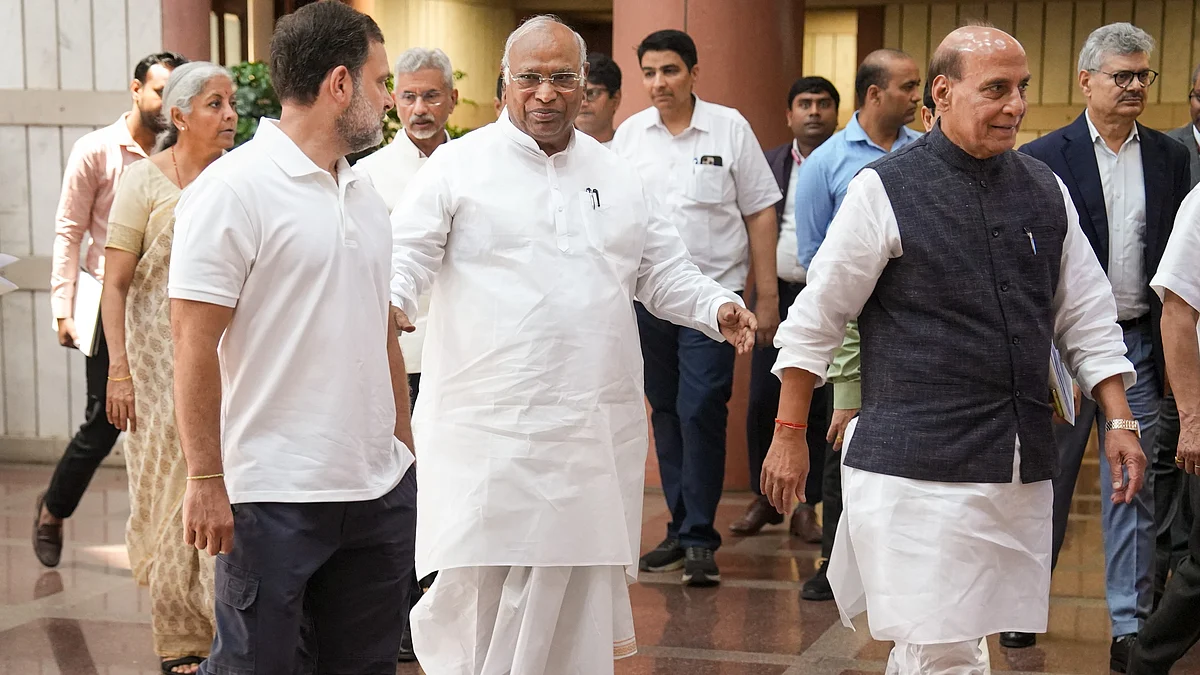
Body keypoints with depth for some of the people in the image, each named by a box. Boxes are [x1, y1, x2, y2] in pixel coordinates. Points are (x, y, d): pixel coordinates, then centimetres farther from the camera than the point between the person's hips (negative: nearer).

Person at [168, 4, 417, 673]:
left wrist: (405, 450, 17)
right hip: (275, 497, -7)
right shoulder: (233, 189, -10)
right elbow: (195, 345, -13)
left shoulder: (367, 195, 14)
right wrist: (206, 480, -16)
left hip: (382, 492, 7)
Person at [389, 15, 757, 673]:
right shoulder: (458, 165, 2)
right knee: (473, 591, -6)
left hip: (595, 433, 4)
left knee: (580, 590, 8)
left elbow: (663, 272, 18)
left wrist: (717, 308, 1)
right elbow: (405, 254, -5)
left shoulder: (617, 177, 16)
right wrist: (389, 299, -26)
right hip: (486, 432, -4)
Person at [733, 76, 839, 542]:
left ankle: (806, 504, 12)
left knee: (819, 406, 2)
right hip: (777, 294, 2)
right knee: (763, 402, 2)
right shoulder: (769, 165, 11)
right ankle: (764, 498, 16)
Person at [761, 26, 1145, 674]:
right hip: (918, 465, -5)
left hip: (1023, 467, 5)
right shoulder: (884, 189, -5)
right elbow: (814, 321, -2)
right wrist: (789, 436, -1)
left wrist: (1120, 422, 7)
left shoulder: (1047, 190, 10)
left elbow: (1088, 320, 15)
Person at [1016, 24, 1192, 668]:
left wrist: (1173, 348, 1)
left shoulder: (1168, 157, 8)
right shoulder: (1042, 158, -3)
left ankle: (1130, 628, 8)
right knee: (1046, 481, 9)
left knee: (1135, 488, 3)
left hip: (1138, 343, 3)